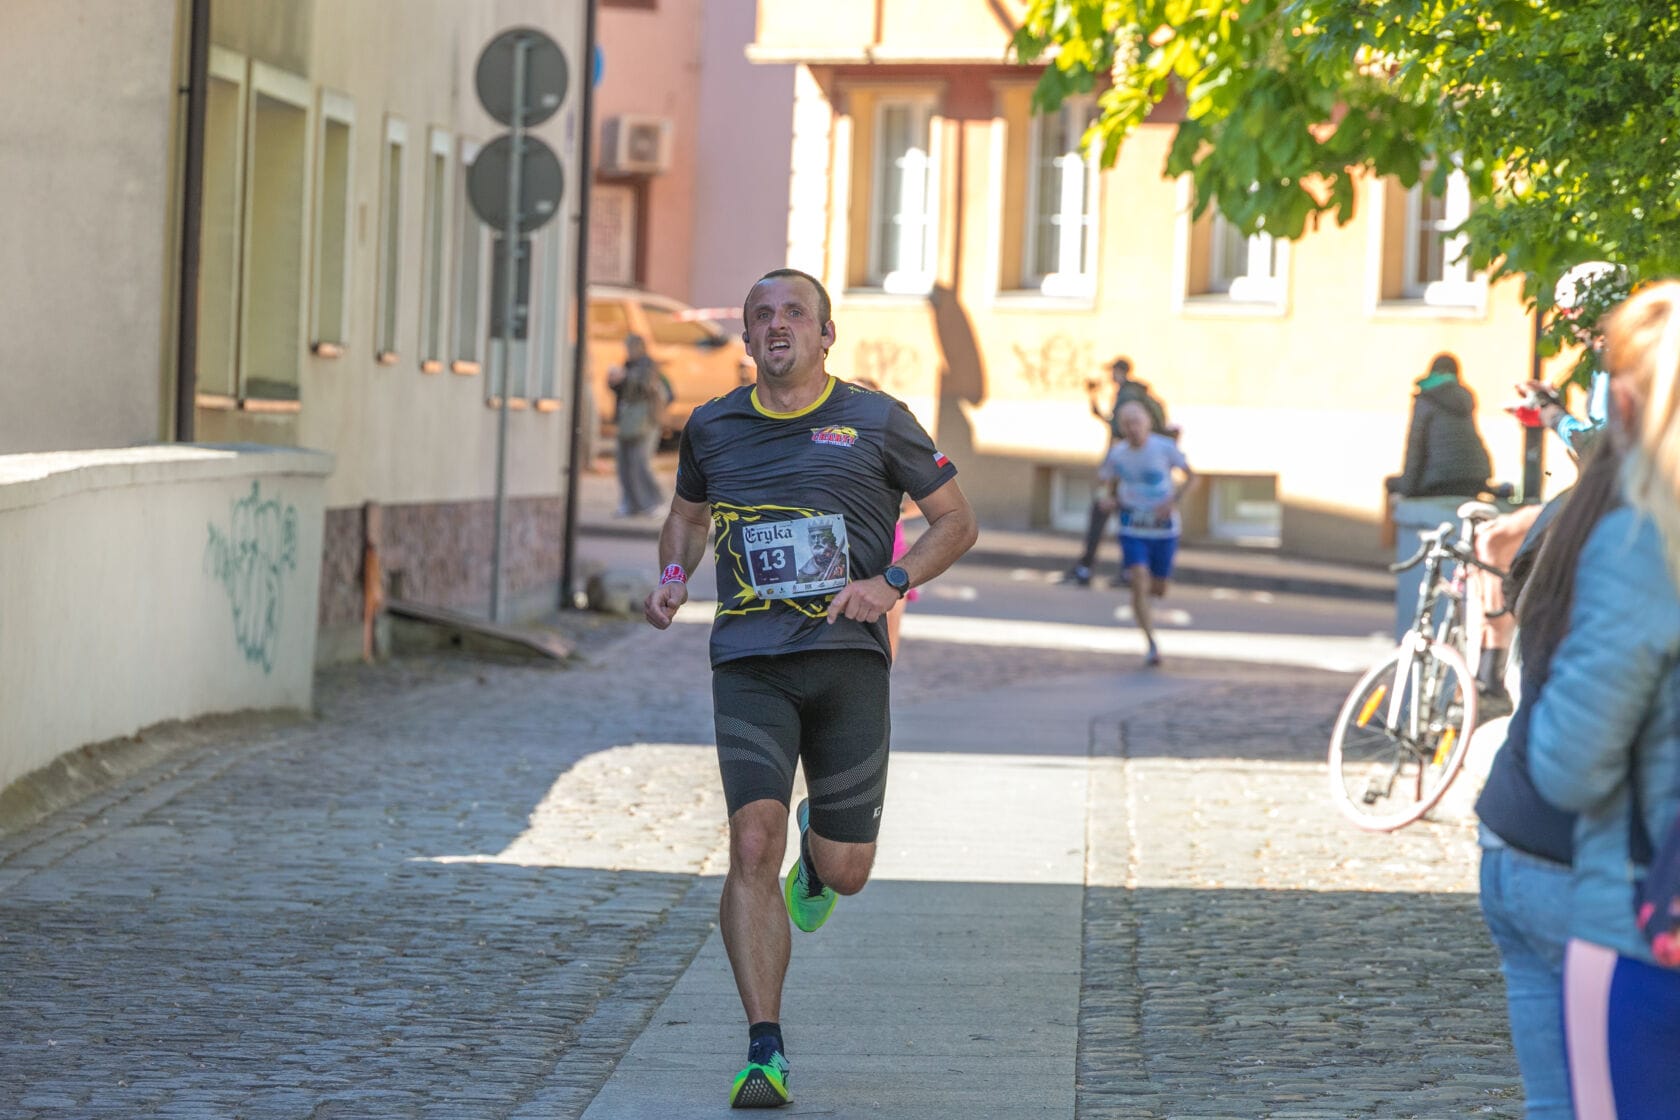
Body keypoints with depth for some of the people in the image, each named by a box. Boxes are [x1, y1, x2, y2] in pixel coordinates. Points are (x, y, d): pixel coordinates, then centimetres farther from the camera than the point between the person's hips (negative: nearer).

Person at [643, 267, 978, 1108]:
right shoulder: (712, 428, 11)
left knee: (845, 872, 4)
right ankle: (765, 1053, -15)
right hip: (750, 662, 0)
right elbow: (688, 511, 29)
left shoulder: (876, 422, 4)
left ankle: (816, 853, 45)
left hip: (847, 656, 0)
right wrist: (672, 576, 8)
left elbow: (957, 520, 9)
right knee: (752, 845, -17)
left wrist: (892, 582, -8)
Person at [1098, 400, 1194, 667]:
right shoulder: (1117, 454, -4)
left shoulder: (1164, 448, -11)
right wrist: (1110, 500, -11)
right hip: (1132, 527, 0)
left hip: (1163, 527, 0)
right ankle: (1152, 645, -11)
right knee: (1139, 583, -17)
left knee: (1157, 590, 8)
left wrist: (1173, 500, -16)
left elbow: (1190, 476, 0)